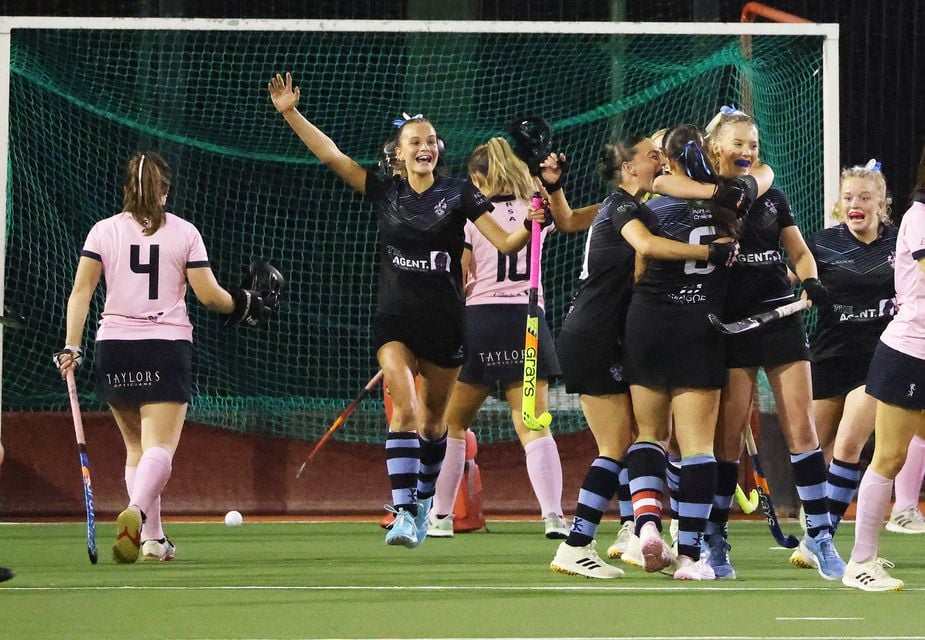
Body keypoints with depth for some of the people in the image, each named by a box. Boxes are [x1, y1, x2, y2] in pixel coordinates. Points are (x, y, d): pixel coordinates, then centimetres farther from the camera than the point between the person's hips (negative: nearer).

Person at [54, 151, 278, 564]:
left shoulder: (103, 231, 4)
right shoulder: (184, 232, 0)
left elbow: (80, 291, -2)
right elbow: (208, 294, -1)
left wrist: (71, 347, -1)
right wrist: (242, 305, 17)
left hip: (114, 345, 3)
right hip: (167, 348, -3)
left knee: (136, 446, 16)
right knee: (160, 447, -9)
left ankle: (152, 538, 13)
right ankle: (137, 511, -37)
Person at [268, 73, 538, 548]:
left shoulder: (458, 193, -1)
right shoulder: (385, 192, 3)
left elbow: (505, 242, -4)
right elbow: (330, 154, 1)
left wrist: (531, 226, -25)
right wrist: (290, 113, -7)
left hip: (445, 323, 0)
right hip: (395, 320, 0)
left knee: (433, 417, 12)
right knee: (405, 408, -18)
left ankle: (423, 500, 34)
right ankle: (403, 514, -23)